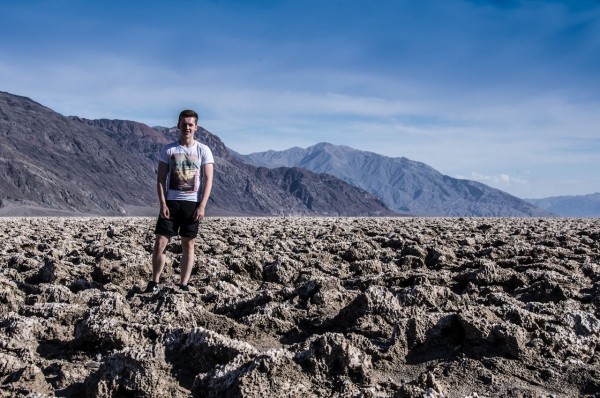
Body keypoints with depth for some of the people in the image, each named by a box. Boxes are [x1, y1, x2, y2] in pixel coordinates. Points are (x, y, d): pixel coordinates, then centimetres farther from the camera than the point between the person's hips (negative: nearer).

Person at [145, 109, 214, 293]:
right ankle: (154, 282, 10)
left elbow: (208, 180, -3)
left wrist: (202, 206, -11)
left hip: (193, 203, 0)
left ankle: (183, 285, 12)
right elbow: (161, 179, 2)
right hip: (171, 202, 1)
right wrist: (162, 204, -8)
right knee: (160, 243, -3)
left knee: (188, 245, 5)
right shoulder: (168, 150, 3)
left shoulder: (203, 151, 1)